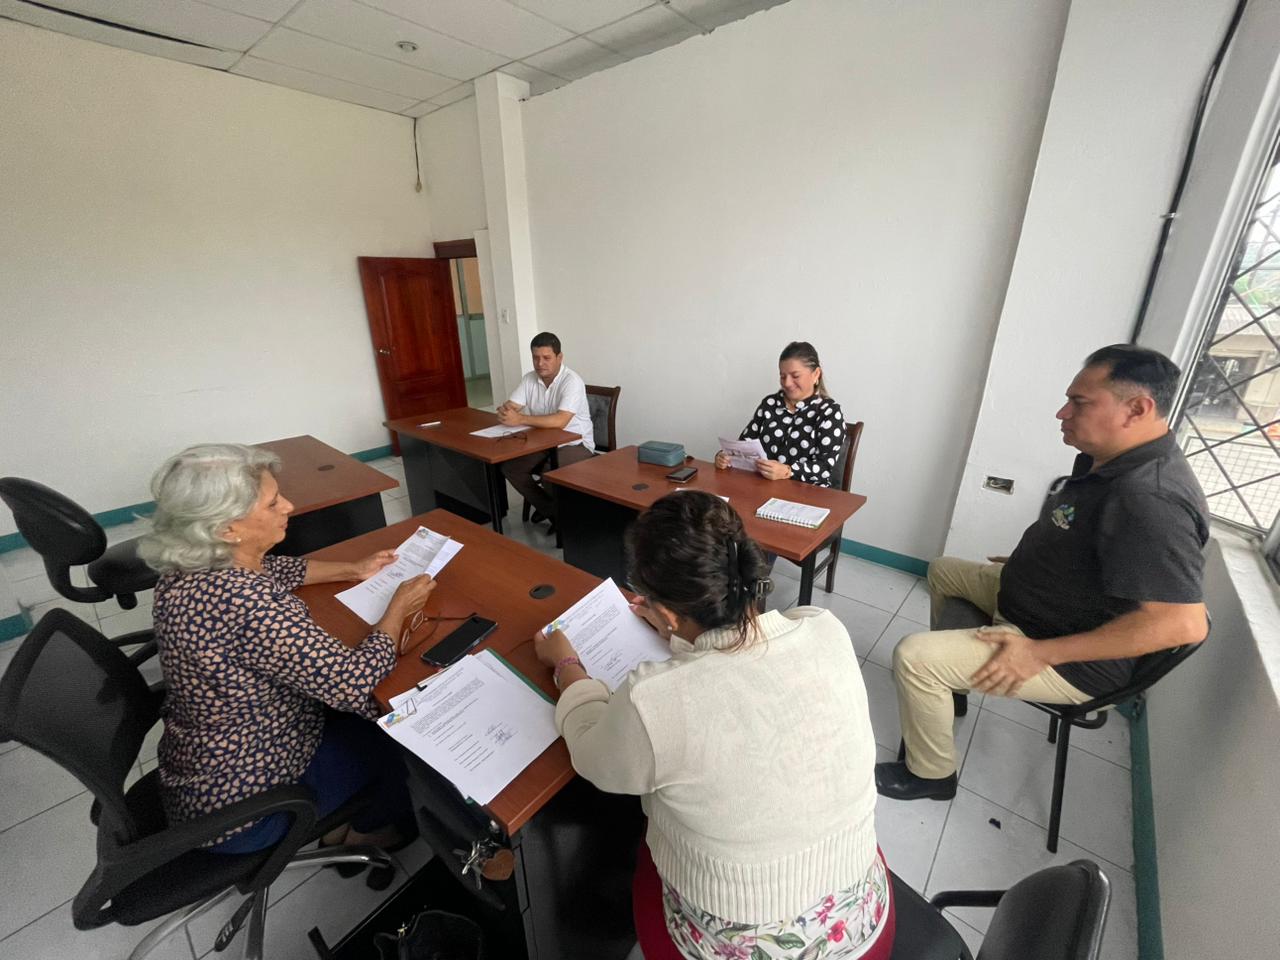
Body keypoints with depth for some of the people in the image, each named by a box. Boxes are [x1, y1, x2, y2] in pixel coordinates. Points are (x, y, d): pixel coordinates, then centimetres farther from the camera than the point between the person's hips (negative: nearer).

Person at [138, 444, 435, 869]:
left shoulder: (190, 566, -10)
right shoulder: (245, 602, -38)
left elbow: (272, 570, 11)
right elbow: (354, 683, -32)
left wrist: (353, 570, 5)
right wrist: (398, 608, -18)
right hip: (237, 808, -7)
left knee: (367, 713, 19)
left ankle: (341, 821, 37)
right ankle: (370, 829, 37)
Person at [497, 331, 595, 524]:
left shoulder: (572, 382, -21)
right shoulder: (529, 379, 1)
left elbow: (560, 421, -34)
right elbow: (509, 407, -4)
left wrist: (520, 419, -36)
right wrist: (504, 412, -29)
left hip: (576, 444, -7)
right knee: (510, 467, -10)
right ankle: (550, 509, 8)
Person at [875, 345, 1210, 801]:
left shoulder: (1151, 500, -31)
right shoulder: (1105, 458, -1)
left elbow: (1184, 623, -33)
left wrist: (1040, 652, -30)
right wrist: (1025, 560, 9)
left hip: (1073, 662, -10)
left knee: (913, 657, -21)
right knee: (943, 570, 22)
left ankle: (931, 774, 6)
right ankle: (951, 679, 37)